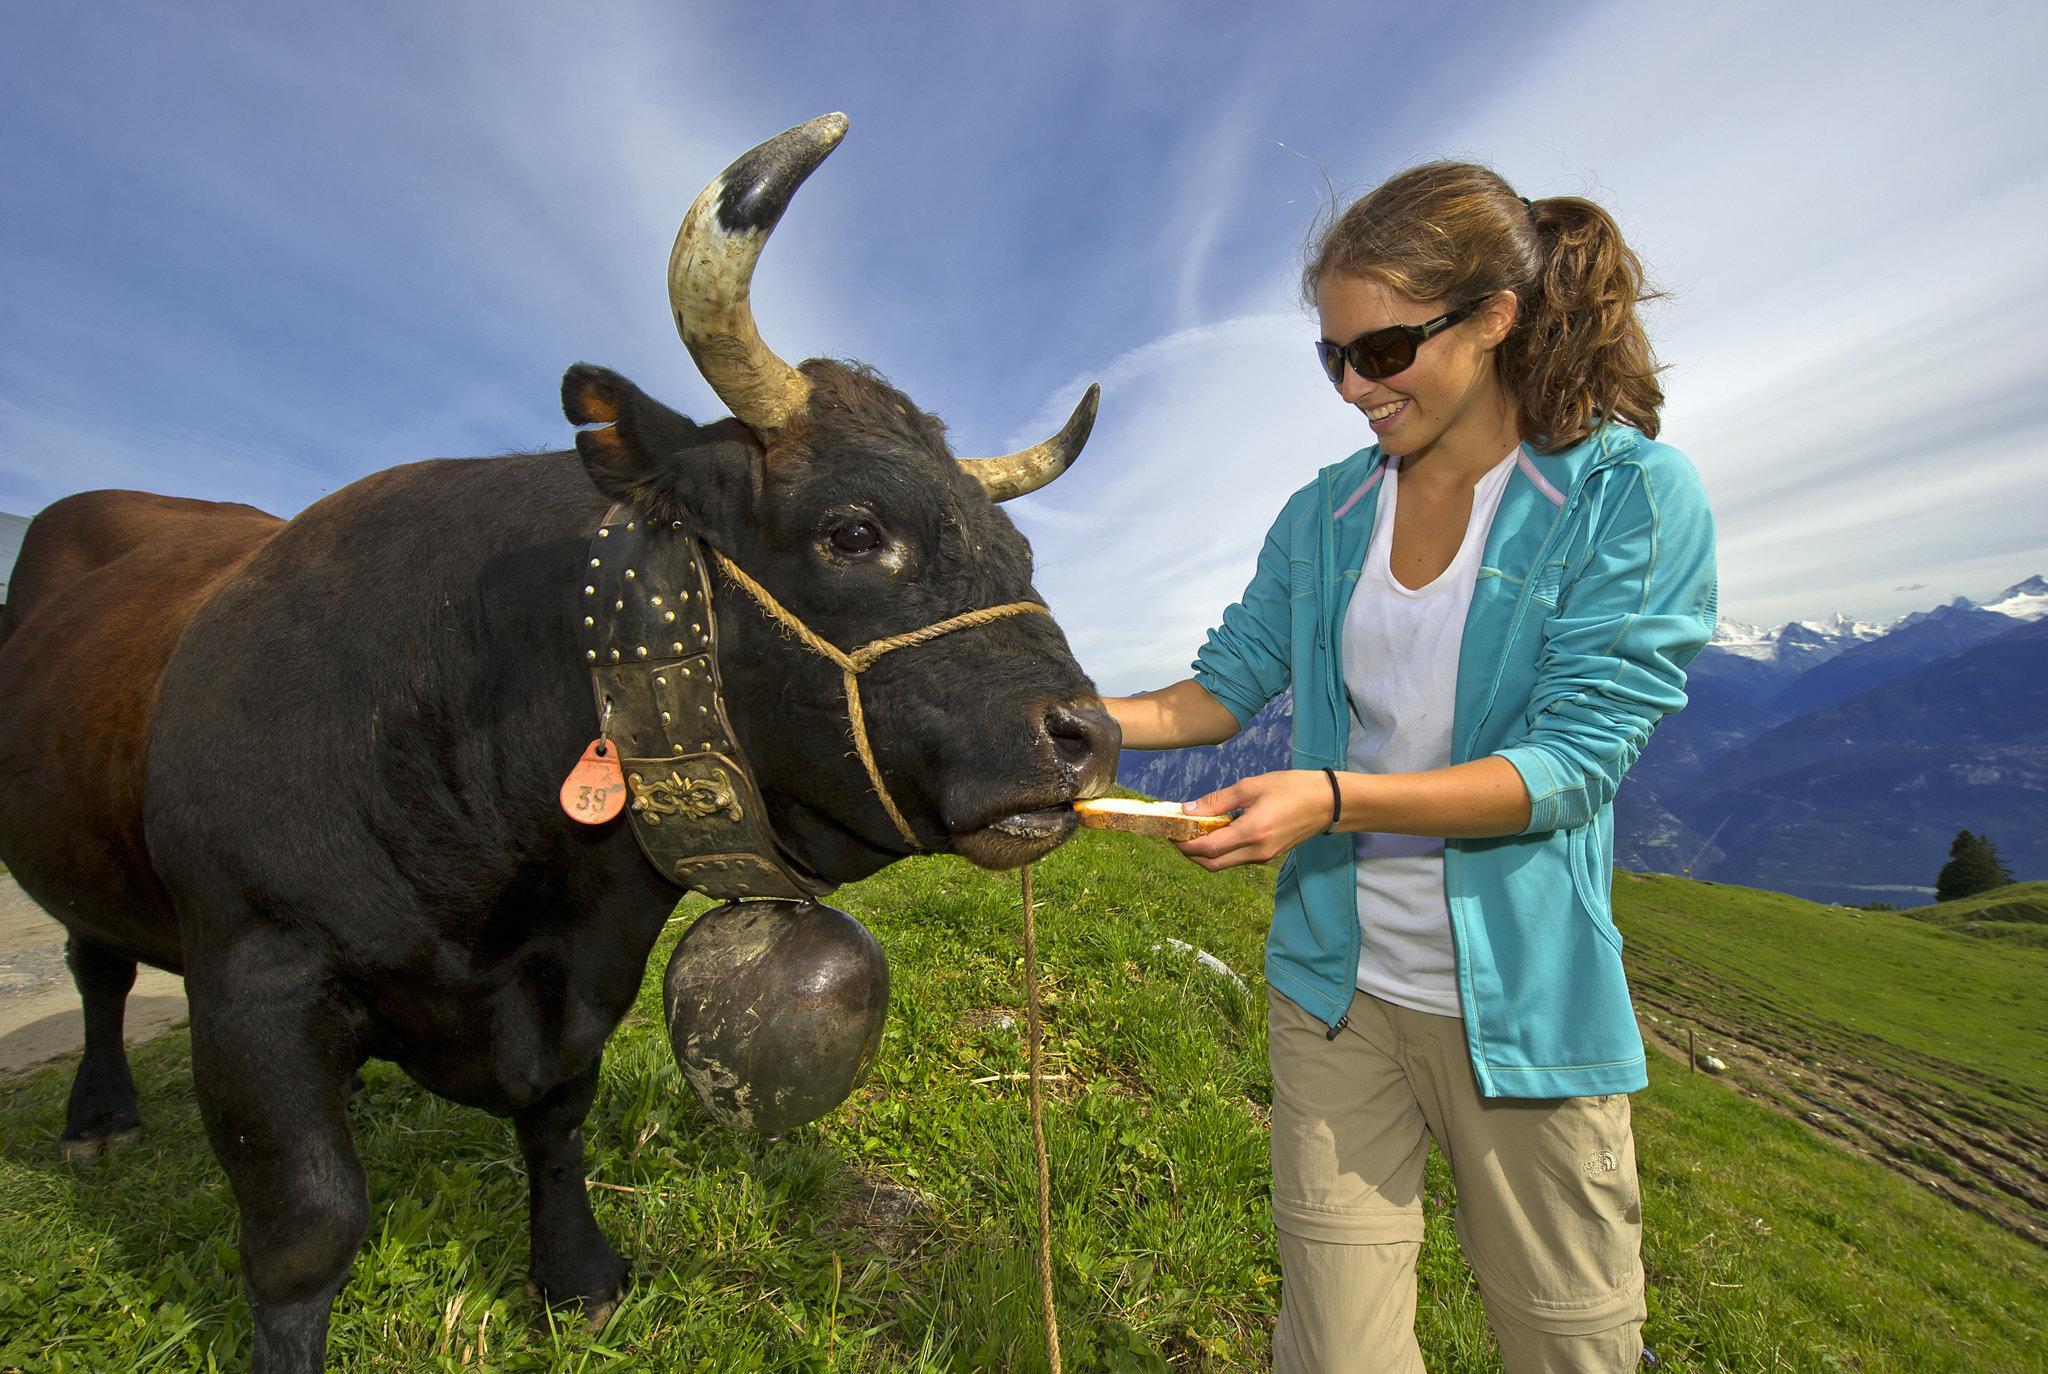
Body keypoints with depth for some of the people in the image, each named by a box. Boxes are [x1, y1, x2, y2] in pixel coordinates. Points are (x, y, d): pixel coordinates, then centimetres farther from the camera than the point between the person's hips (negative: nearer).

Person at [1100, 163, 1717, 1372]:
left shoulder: (1633, 495, -9)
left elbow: (1573, 760, -17)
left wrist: (1333, 798, -27)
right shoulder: (1324, 516, 4)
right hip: (1334, 989, 3)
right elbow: (1227, 686, 8)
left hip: (1524, 1005, -2)